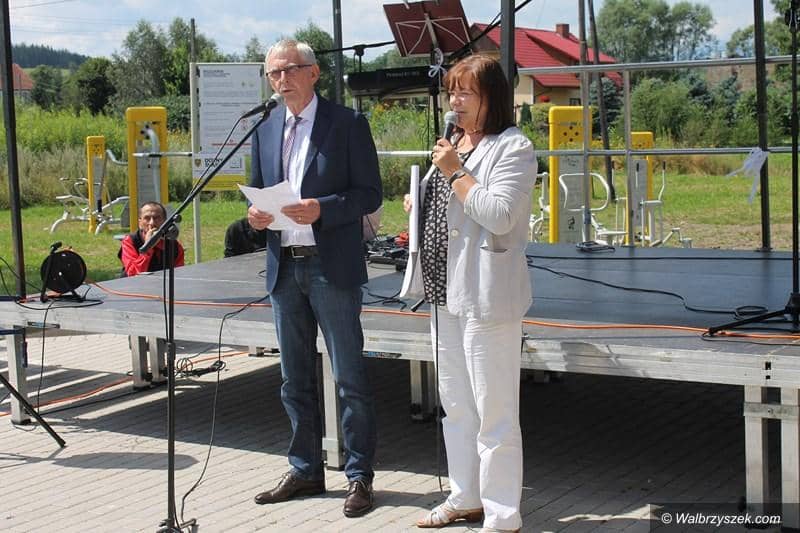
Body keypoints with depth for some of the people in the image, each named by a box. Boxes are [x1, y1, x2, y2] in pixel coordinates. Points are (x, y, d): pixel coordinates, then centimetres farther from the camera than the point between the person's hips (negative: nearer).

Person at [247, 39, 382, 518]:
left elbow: (370, 193, -7)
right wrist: (256, 213, -5)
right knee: (295, 379, 13)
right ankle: (305, 470, 25)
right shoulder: (266, 130, 12)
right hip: (284, 267, 6)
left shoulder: (347, 124, -4)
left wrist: (321, 208, -22)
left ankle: (360, 475, 9)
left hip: (332, 267, -6)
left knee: (349, 378, 0)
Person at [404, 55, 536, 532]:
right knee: (456, 404, 18)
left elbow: (499, 215, -21)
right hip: (447, 292, 9)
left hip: (487, 295, -9)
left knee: (494, 411, -4)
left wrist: (455, 173, -17)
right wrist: (419, 204, 8)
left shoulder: (513, 148, -10)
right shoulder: (455, 142, 16)